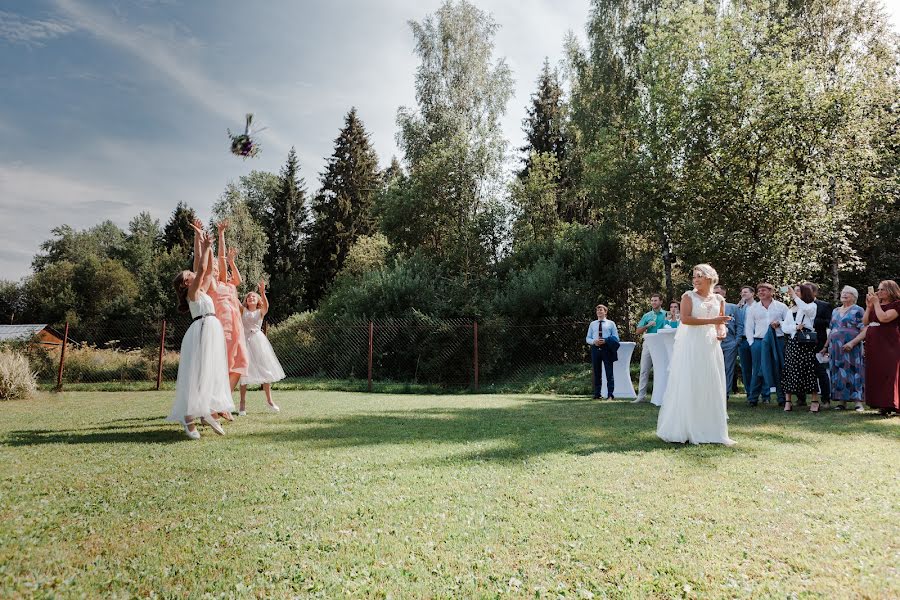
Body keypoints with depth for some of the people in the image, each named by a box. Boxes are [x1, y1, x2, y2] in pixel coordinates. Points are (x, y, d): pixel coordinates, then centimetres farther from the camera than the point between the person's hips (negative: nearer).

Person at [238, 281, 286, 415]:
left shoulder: (260, 311, 6)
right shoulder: (242, 310, 8)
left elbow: (266, 305, -17)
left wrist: (262, 292, -32)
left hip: (258, 341, 1)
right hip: (245, 341, 0)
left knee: (264, 370, 2)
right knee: (244, 371, -5)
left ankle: (269, 400, 13)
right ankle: (243, 403, 0)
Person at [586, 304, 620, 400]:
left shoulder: (611, 323, 8)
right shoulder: (592, 324, 16)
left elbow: (616, 338, 3)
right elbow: (587, 338, 14)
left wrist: (605, 341, -15)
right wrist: (594, 341, -9)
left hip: (607, 348, -3)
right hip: (595, 348, 3)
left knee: (609, 372, -3)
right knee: (596, 372, 7)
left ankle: (610, 394, -1)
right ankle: (597, 394, 13)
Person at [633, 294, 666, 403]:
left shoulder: (666, 315, 5)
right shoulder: (647, 316, 13)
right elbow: (638, 331, 9)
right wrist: (648, 325, -5)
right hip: (648, 345, 2)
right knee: (644, 371, -1)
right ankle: (641, 396, 0)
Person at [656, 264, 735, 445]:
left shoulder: (718, 299, 12)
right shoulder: (689, 296, -1)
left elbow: (721, 323, 19)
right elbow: (685, 319, -14)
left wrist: (722, 333, -3)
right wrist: (711, 321, -18)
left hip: (710, 346, 5)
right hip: (691, 344, -4)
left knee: (711, 388, 6)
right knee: (688, 387, -3)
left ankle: (710, 430, 15)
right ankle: (684, 429, 6)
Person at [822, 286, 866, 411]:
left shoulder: (858, 311, -1)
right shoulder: (835, 311, 18)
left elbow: (864, 331, -9)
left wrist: (852, 343, -22)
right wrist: (826, 347, 16)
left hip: (851, 349, -6)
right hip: (835, 348, 6)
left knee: (853, 372, -7)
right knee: (838, 373, 4)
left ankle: (858, 402, -4)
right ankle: (841, 401, 10)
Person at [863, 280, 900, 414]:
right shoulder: (876, 305, 18)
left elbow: (884, 318, -19)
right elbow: (865, 322, 11)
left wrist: (876, 303, -10)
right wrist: (869, 306, 4)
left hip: (889, 346, -7)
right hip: (873, 346, 7)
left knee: (889, 373, -7)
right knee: (875, 374, 5)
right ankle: (882, 405, 10)